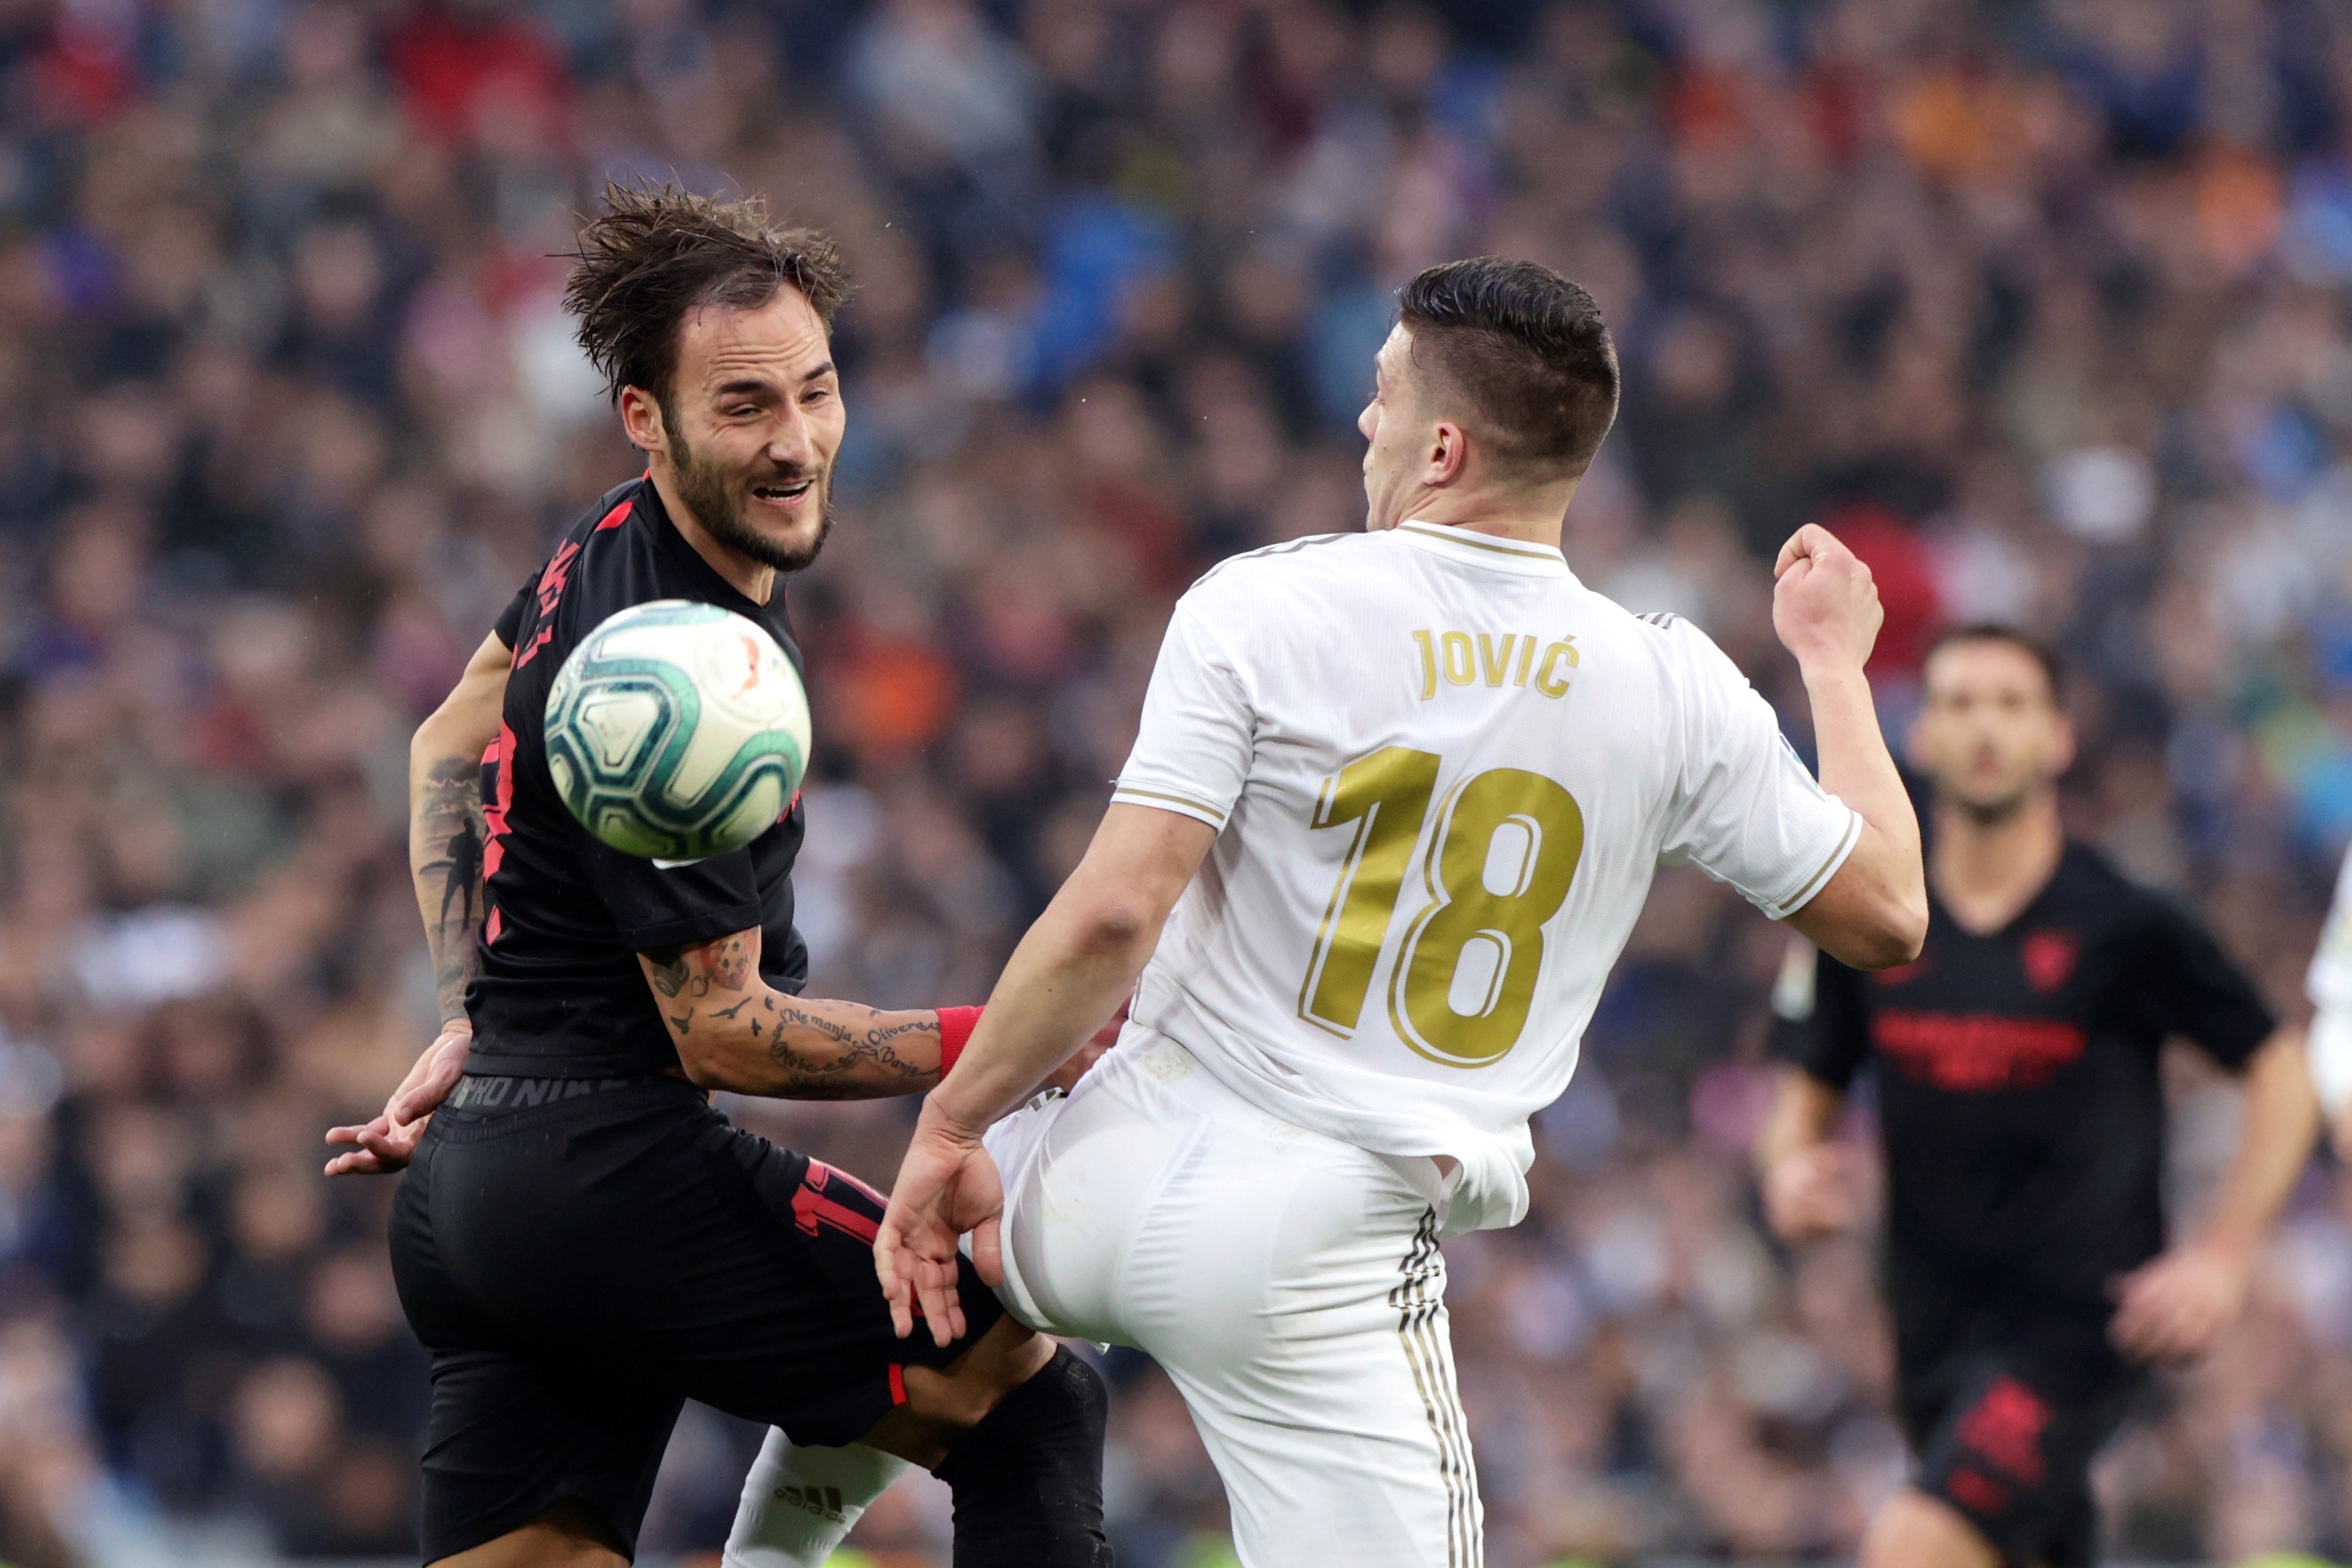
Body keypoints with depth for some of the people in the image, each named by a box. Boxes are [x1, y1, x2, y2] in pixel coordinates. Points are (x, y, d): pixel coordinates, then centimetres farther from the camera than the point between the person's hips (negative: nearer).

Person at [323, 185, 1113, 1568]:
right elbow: (721, 1030, -14)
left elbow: (452, 744, 26)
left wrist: (476, 1017, 20)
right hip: (620, 1180, -10)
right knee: (1039, 1397, -2)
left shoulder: (616, 547, 9)